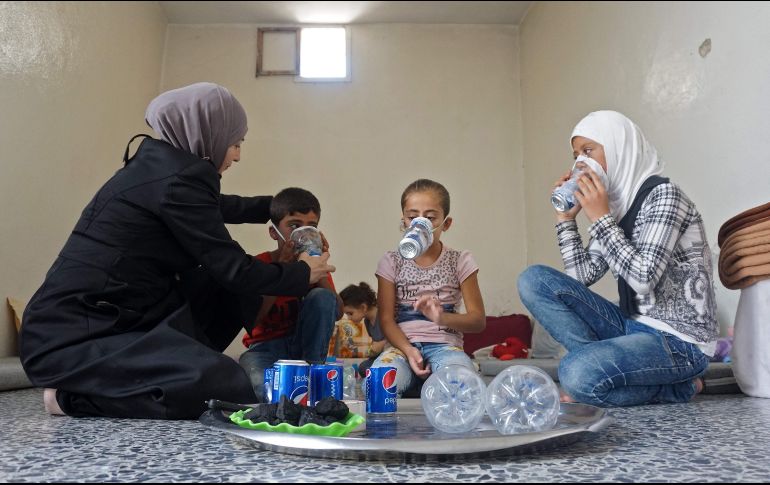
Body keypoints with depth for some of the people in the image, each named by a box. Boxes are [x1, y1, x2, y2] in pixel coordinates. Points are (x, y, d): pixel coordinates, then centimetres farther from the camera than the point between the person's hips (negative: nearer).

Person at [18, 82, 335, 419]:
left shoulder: (159, 162, 11)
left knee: (235, 296, 11)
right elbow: (234, 271, -14)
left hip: (109, 318, 10)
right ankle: (74, 397, -6)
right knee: (224, 387, -27)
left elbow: (216, 208, 32)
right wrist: (303, 274, 4)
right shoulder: (178, 177, -18)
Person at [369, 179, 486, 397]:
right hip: (404, 344, 0)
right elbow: (386, 319, 1)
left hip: (444, 344, 0)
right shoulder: (392, 262, 7)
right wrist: (408, 350, -19)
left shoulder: (460, 261, 5)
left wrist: (442, 317, -22)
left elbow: (478, 320, -1)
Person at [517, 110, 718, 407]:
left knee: (578, 373, -32)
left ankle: (677, 388, -4)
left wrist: (601, 218, -20)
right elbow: (583, 277, 5)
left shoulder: (663, 195, -13)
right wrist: (566, 218, 0)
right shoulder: (616, 204, 8)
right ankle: (609, 366, -7)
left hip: (679, 341, -7)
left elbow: (644, 279, -24)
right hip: (633, 327, 8)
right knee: (533, 280, -4)